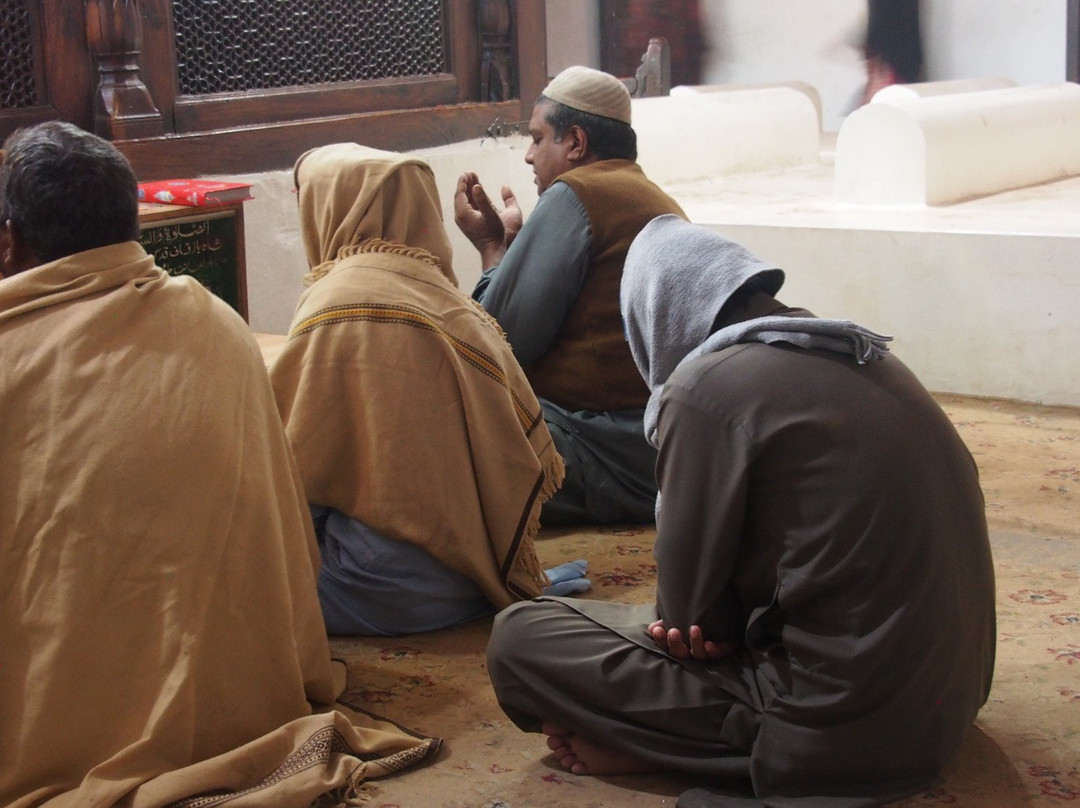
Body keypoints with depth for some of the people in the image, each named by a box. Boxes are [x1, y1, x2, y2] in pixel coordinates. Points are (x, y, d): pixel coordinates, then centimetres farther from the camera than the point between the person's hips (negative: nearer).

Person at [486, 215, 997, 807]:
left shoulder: (706, 385, -13)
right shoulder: (862, 354, 11)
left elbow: (688, 603, -6)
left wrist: (701, 627, 14)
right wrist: (710, 624, 3)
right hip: (953, 693, 8)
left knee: (521, 639, -2)